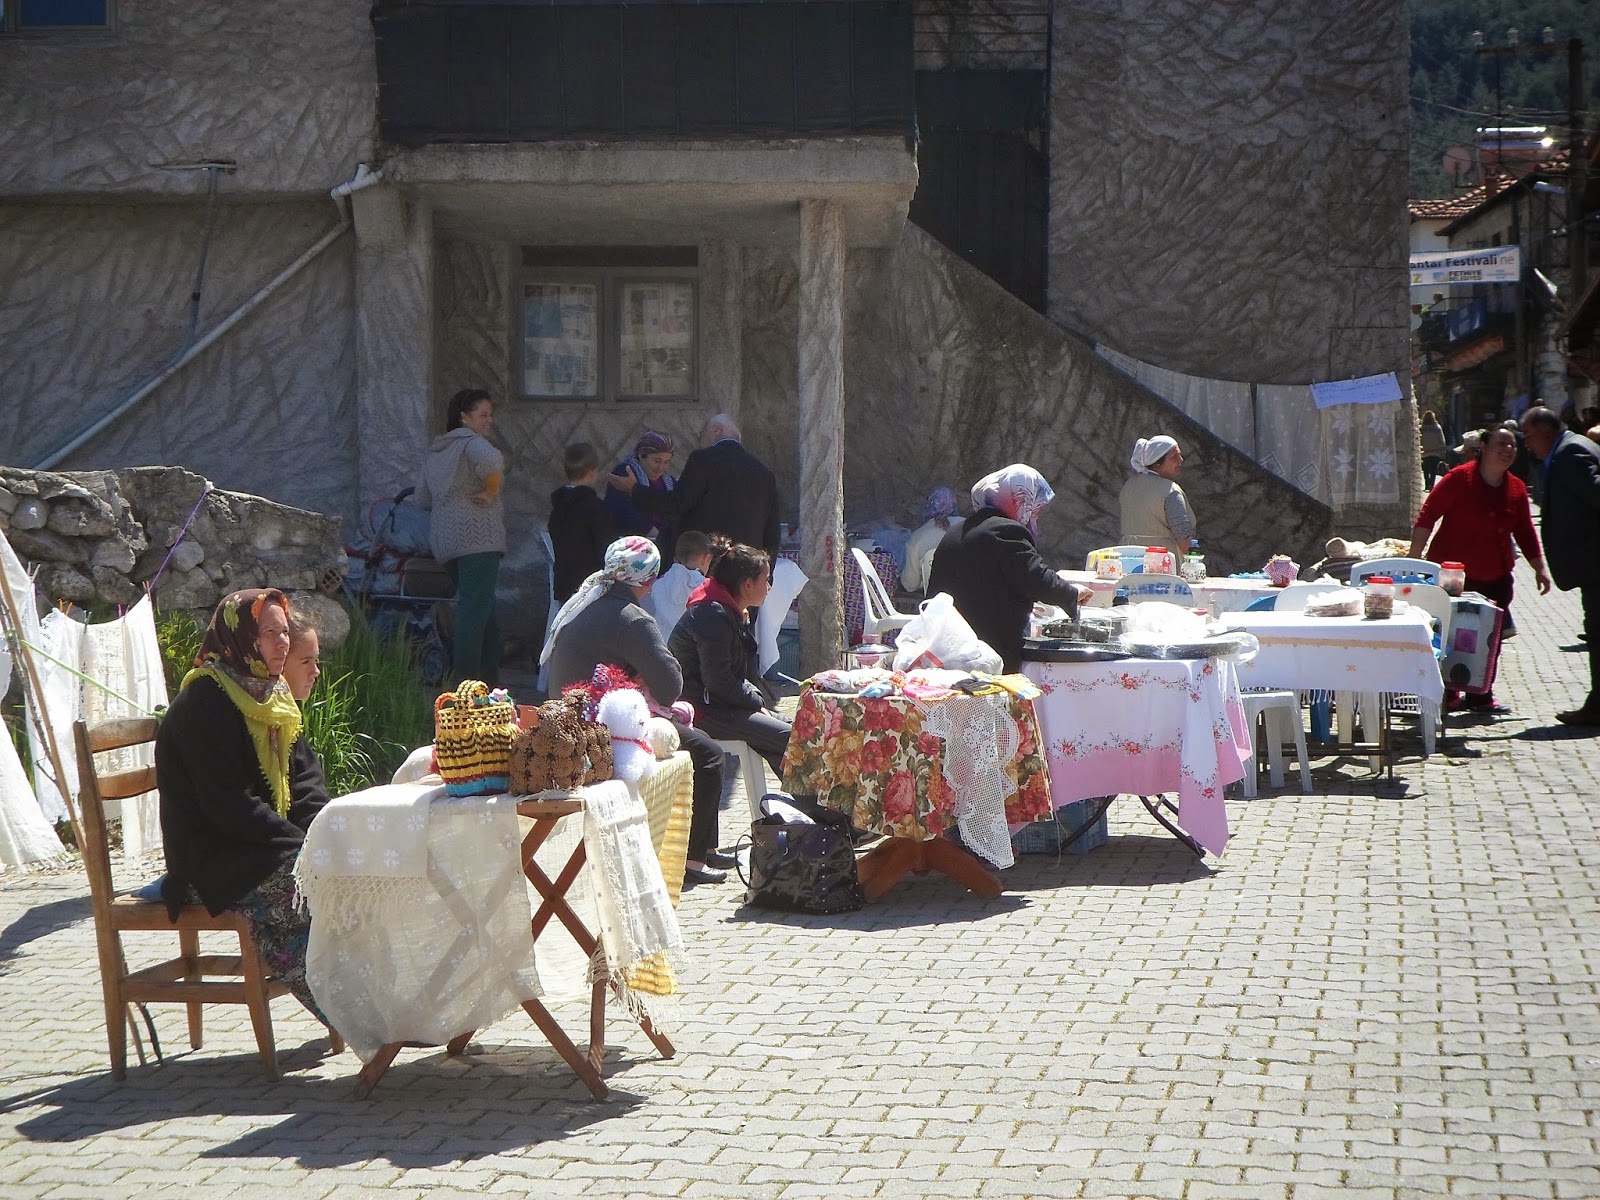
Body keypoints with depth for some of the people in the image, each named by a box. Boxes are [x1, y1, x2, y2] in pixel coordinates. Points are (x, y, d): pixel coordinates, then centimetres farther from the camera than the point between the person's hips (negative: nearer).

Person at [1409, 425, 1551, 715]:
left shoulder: (1516, 489, 7)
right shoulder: (1459, 479, -11)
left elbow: (1525, 533, 16)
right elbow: (1427, 517, -11)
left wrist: (1539, 569, 11)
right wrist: (1414, 560, -16)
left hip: (1495, 579, 5)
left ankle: (1481, 696, 16)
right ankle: (1446, 695, 11)